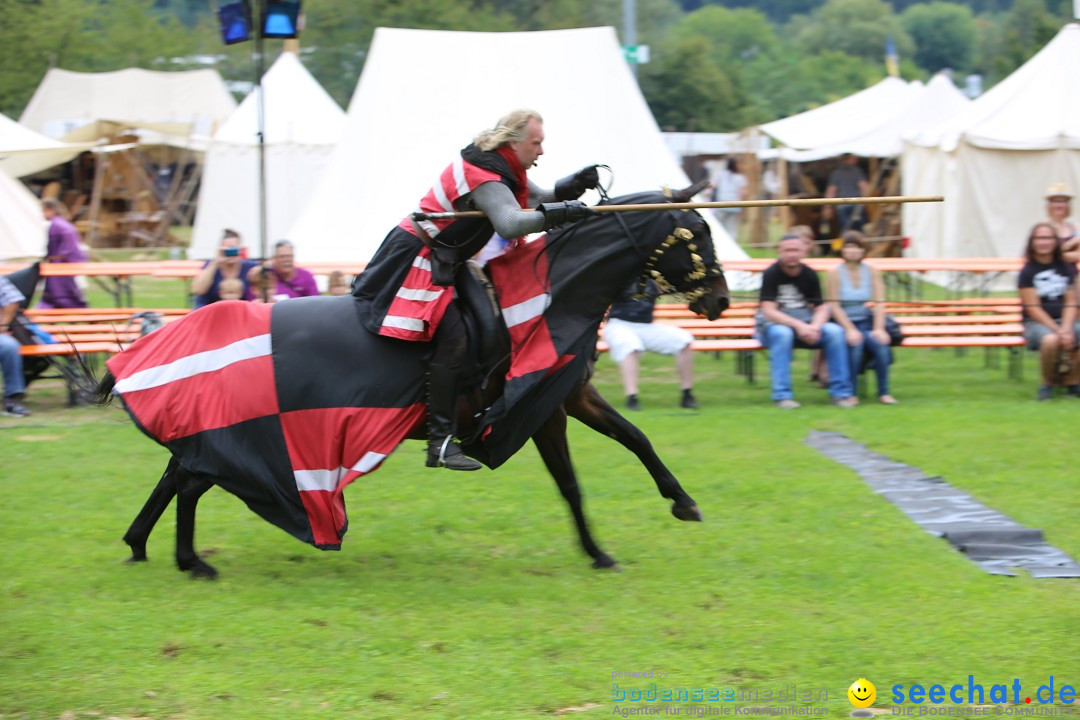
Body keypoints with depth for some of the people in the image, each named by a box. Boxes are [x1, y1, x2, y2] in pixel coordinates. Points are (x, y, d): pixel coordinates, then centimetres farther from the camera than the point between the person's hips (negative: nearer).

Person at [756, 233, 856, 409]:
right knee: (782, 333, -39)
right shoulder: (771, 274, -8)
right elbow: (769, 311, -17)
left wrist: (815, 327, -21)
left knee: (835, 331, -22)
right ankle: (782, 395, -35)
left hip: (805, 324, 4)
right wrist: (799, 326, -28)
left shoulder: (810, 275, 5)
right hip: (773, 324, -4)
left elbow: (821, 308, 2)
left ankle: (840, 392, -15)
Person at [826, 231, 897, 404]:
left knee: (880, 343, -28)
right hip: (843, 324, -3)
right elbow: (834, 306, -7)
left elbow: (879, 303, 1)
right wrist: (850, 330, -18)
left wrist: (878, 328, -14)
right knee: (855, 343, -34)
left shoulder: (872, 272, 7)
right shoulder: (835, 274, -3)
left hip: (866, 322, 3)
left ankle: (883, 392, -15)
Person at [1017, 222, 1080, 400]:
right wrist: (1058, 331, -17)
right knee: (1051, 340, -39)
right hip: (1036, 323, -4)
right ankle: (1047, 384, -12)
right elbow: (1033, 308, -8)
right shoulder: (1028, 272, -2)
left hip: (1064, 320, 4)